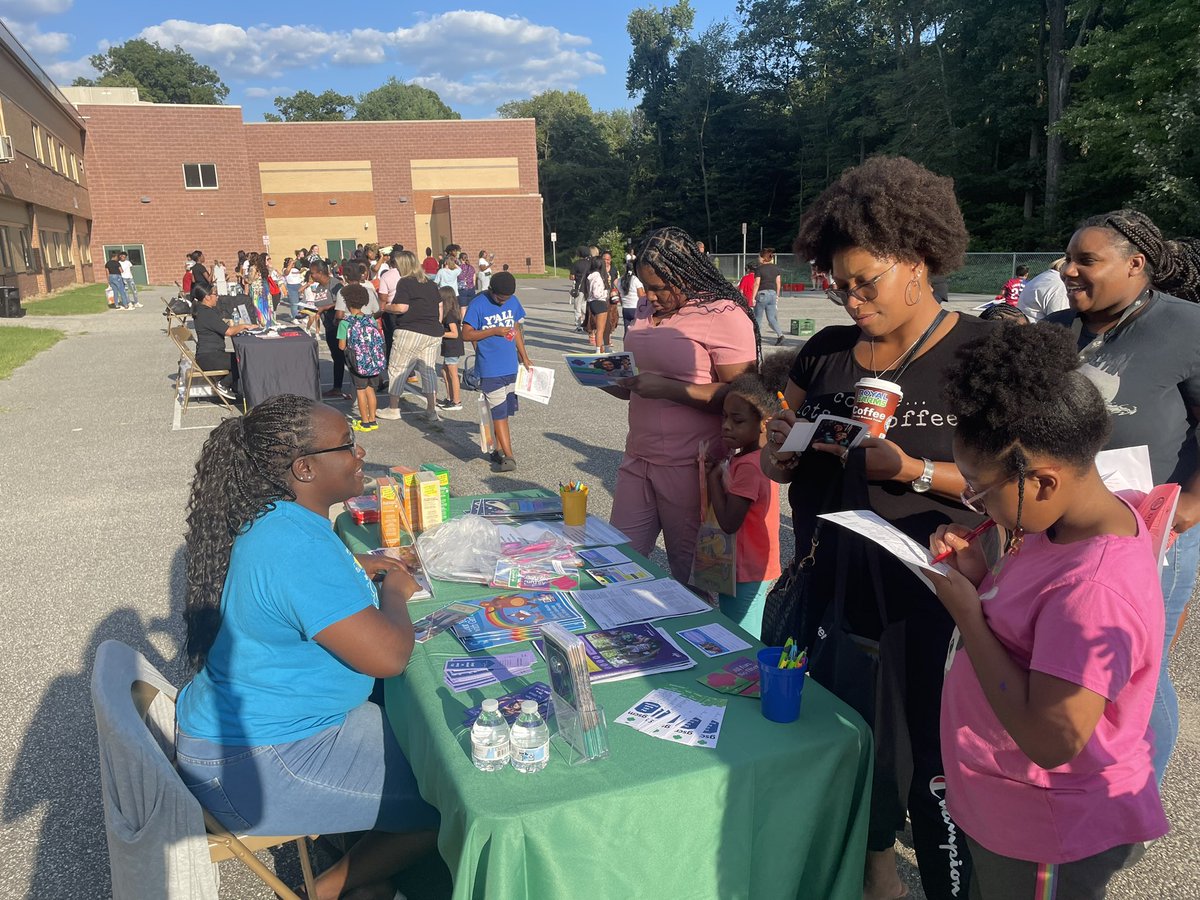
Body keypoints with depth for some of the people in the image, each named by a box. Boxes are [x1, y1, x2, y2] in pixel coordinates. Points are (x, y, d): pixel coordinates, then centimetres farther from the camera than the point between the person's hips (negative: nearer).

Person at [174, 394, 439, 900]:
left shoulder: (276, 518, 2)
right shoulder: (296, 546, -31)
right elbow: (389, 656, -31)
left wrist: (358, 569, 9)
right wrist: (394, 589, -11)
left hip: (246, 721, 10)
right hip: (254, 765, -10)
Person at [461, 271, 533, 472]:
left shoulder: (513, 301, 5)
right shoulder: (478, 305, -11)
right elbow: (466, 334, -12)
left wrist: (524, 357, 16)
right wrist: (494, 331, -19)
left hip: (510, 366, 6)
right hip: (490, 370, -6)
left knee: (505, 411, 13)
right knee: (499, 413, -6)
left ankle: (499, 450, 24)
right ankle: (508, 455, -5)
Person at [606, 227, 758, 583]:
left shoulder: (724, 314, -12)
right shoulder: (647, 311, 11)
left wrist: (668, 388, -22)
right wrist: (618, 382, 2)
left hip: (689, 468, -7)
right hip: (638, 459, 7)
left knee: (690, 572, 8)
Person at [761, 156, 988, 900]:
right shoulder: (826, 352, 7)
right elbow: (779, 467, 13)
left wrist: (913, 470, -23)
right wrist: (781, 447, -9)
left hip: (923, 602, -5)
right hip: (827, 587, 5)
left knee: (928, 763, 1)